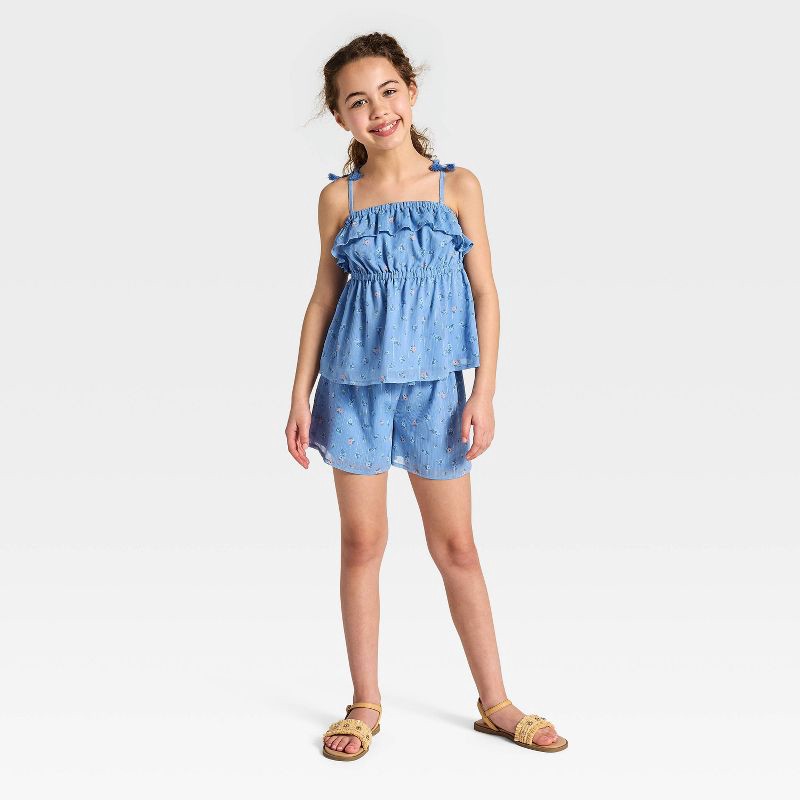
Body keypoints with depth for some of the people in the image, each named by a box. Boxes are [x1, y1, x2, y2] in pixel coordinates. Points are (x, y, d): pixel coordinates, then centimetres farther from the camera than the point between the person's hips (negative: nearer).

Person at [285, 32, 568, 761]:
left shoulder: (458, 186, -1)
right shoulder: (338, 198, 2)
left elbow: (485, 293, 1)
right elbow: (324, 298, 7)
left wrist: (484, 392, -6)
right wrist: (301, 397, 4)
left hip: (433, 386, 0)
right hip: (354, 385, 1)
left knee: (456, 546, 7)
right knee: (362, 543, 6)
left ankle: (495, 703, 21)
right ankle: (367, 705, 21)